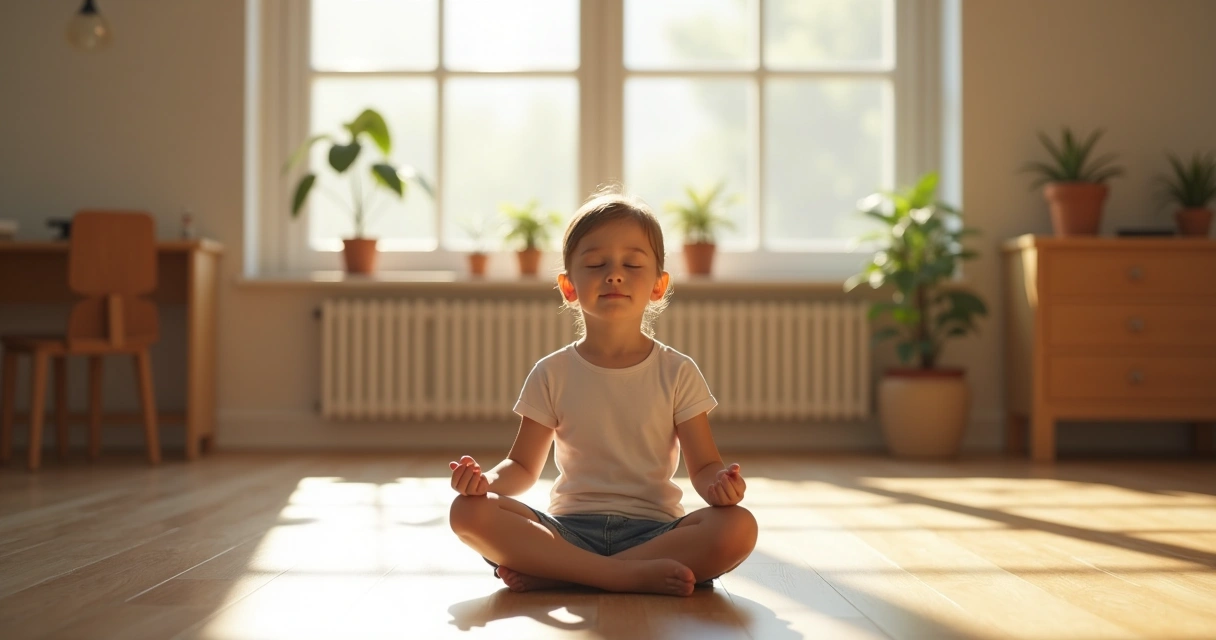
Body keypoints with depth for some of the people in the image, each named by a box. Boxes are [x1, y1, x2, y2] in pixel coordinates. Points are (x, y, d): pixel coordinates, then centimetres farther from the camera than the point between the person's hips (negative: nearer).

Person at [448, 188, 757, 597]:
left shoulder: (677, 372, 5)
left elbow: (704, 466, 3)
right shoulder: (553, 374, 7)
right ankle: (632, 574, -29)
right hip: (570, 528, 1)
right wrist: (488, 479, -13)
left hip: (652, 528, 0)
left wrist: (720, 485, -22)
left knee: (739, 526, -31)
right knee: (469, 511, -25)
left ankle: (557, 575, -26)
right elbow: (524, 466, 10)